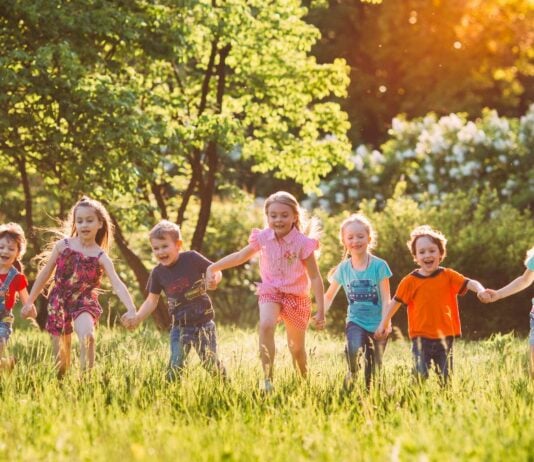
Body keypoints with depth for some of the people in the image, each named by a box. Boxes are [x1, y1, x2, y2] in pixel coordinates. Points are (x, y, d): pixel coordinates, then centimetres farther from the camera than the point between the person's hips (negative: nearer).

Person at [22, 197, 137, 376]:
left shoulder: (101, 257, -6)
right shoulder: (63, 245, -2)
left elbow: (117, 285, -17)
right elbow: (45, 274, 8)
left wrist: (131, 310, -31)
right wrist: (30, 301, 10)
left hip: (85, 301, -2)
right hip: (59, 301, 2)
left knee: (87, 334, -32)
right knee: (60, 354, 4)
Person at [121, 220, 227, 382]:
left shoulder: (191, 258, -12)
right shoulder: (158, 273, -2)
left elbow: (215, 271, -1)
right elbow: (152, 300, 5)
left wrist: (214, 280, -25)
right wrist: (137, 318, -9)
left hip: (203, 324, -2)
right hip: (179, 328, 2)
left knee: (210, 362, 5)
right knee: (176, 365, -8)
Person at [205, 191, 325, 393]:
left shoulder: (303, 242, -15)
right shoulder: (263, 238, -6)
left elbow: (315, 277, -11)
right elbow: (240, 256, 7)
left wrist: (321, 310, -13)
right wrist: (213, 267, 1)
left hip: (296, 296, -1)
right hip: (270, 291, 1)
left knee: (297, 348, 9)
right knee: (266, 326, -31)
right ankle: (267, 378, -31)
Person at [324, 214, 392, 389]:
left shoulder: (379, 266, -7)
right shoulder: (343, 268, 1)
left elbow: (386, 299, -8)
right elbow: (329, 296, 12)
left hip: (377, 323, -1)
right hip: (355, 321, 1)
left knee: (373, 370, 3)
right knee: (354, 349, -31)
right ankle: (352, 373, -4)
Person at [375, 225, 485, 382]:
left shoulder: (448, 276, 0)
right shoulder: (410, 281, -1)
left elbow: (470, 283, -8)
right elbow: (395, 302, 8)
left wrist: (481, 290, -30)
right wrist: (383, 324, 8)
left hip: (445, 336, 1)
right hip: (421, 337, -1)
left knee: (445, 379, 8)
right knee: (421, 377, -6)